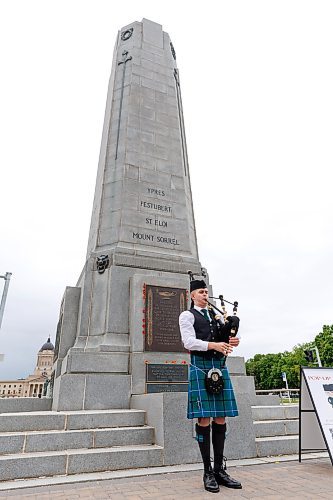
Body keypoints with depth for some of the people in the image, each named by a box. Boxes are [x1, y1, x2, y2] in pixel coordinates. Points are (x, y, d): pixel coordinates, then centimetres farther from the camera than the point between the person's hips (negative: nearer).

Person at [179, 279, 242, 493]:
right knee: (204, 419, -1)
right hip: (201, 366, -5)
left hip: (220, 367, 6)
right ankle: (208, 472, 12)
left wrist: (233, 341, -9)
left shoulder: (216, 314, 20)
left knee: (221, 419, 8)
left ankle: (220, 469, 20)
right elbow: (189, 342, -9)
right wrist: (213, 345, -20)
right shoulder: (187, 315, 2)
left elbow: (229, 335, 14)